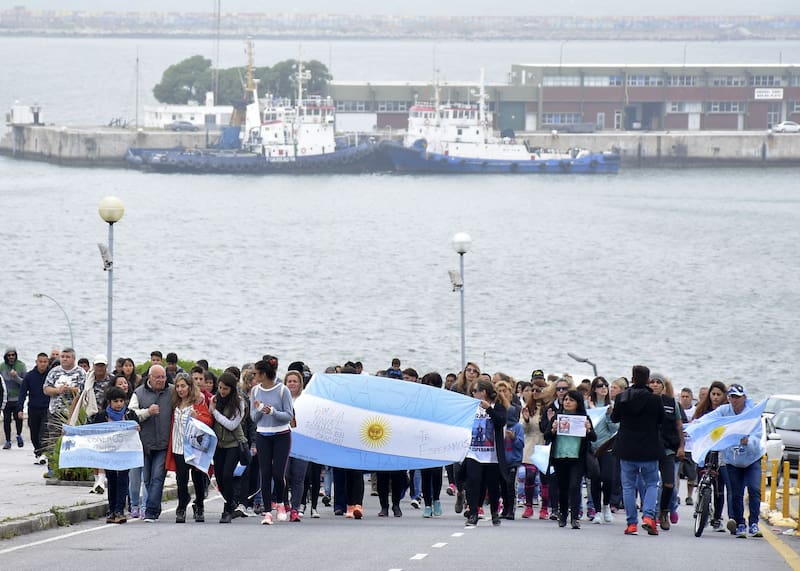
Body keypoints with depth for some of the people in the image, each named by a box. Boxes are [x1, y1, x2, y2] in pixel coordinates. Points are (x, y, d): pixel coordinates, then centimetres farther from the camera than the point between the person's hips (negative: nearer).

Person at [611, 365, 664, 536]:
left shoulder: (621, 398, -6)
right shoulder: (655, 400, -10)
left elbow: (614, 418, 8)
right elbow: (661, 421, 3)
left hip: (627, 450, 1)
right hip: (649, 450, -1)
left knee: (628, 486, 9)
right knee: (651, 484, 12)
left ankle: (632, 523, 7)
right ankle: (648, 516, -8)